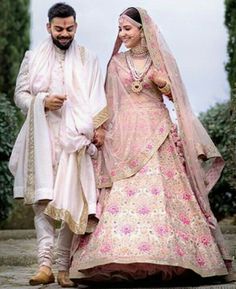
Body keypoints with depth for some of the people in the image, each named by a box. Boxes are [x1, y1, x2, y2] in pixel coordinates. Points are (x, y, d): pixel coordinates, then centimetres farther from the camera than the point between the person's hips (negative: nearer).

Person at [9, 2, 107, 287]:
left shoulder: (87, 59, 13)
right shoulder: (33, 58, 14)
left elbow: (97, 98, 5)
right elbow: (20, 95, 12)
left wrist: (97, 126, -11)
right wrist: (42, 101, -7)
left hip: (75, 137, 0)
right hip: (42, 136, 0)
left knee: (70, 200, -6)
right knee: (42, 198, -11)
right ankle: (45, 264, -18)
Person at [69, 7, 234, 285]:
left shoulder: (161, 58, 8)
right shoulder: (117, 62, 12)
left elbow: (175, 95, 11)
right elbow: (110, 101, 15)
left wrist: (163, 84, -8)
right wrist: (106, 131, 7)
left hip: (157, 132, -1)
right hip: (125, 134, 1)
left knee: (163, 191, -8)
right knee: (123, 193, -9)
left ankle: (168, 256, -4)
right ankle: (125, 259, -10)